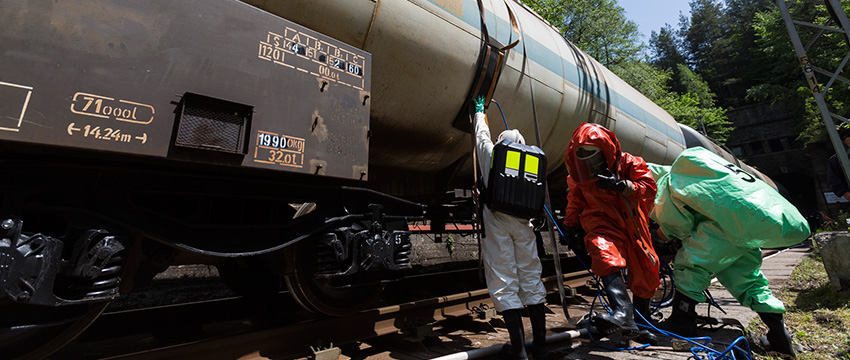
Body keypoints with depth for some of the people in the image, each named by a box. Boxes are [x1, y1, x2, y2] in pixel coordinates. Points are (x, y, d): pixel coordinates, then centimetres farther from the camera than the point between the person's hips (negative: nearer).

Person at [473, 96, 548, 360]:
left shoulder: (491, 153, 9)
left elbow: (482, 135, 29)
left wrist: (479, 112, 45)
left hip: (497, 219, -3)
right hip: (522, 222, 4)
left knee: (503, 284, 0)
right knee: (531, 280, 11)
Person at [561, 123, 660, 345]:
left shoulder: (628, 163, -3)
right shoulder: (579, 175, 1)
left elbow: (649, 187, -10)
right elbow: (575, 201, 15)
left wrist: (621, 185, -27)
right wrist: (570, 226, 18)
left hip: (633, 226, 2)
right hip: (603, 225, -1)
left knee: (645, 273, 10)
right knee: (603, 250, -36)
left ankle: (640, 324, 34)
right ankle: (622, 312, -45)